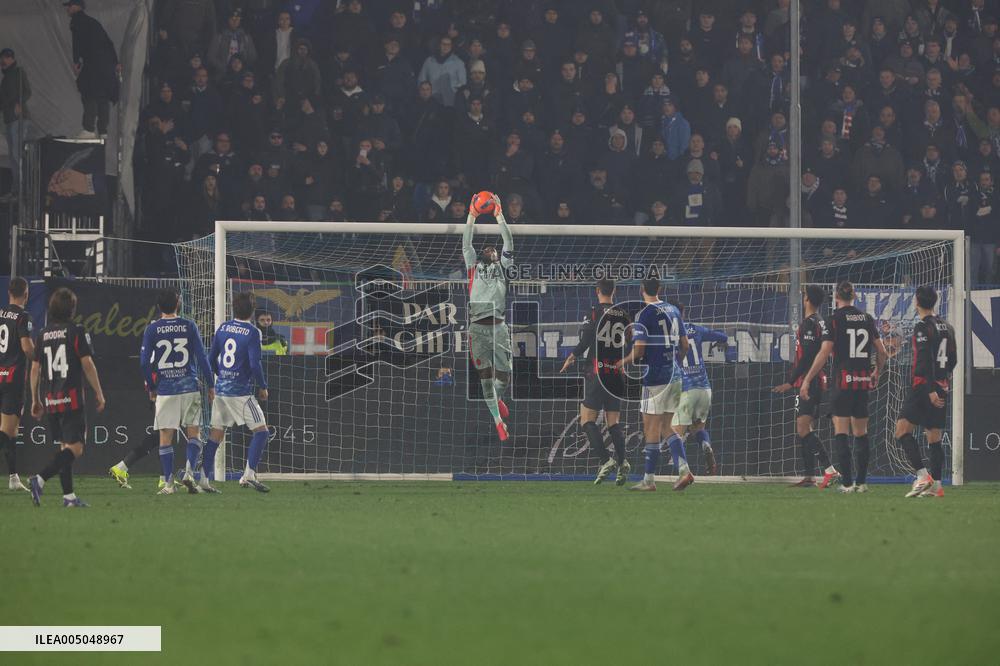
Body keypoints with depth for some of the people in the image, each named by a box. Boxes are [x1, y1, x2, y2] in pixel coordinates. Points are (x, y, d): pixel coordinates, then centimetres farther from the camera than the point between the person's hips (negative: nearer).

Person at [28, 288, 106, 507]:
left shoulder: (43, 334, 9)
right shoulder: (76, 331, -7)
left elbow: (35, 369, 10)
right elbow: (87, 364, -9)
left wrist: (35, 399, 18)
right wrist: (99, 393, -1)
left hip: (50, 399, 6)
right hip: (72, 398, -6)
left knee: (64, 446, 15)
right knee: (75, 448, -6)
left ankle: (68, 496, 10)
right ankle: (40, 479, -25)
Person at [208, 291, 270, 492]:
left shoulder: (223, 329, 7)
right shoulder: (252, 332, -11)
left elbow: (211, 359, 13)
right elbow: (255, 364, -17)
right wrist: (263, 387, -2)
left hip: (221, 388, 6)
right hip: (241, 392, -6)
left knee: (216, 434, 11)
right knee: (261, 430, -1)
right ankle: (249, 475, -11)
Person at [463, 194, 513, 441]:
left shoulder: (502, 267, 20)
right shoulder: (474, 266, 20)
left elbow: (508, 242, 13)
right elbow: (466, 243, 15)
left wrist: (499, 215, 10)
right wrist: (472, 216, 10)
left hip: (499, 326, 0)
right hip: (478, 327, 0)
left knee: (504, 374, -1)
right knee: (485, 376, 0)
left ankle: (497, 399, 31)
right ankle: (498, 420, 5)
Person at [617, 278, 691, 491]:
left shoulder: (645, 314, -11)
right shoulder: (673, 311, 10)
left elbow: (638, 351, -14)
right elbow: (684, 345, 15)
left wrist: (622, 363, 3)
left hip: (655, 378, -7)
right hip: (675, 377, 7)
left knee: (651, 429, -2)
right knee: (668, 428, 13)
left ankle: (649, 479, 1)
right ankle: (684, 469, -2)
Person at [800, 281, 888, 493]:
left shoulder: (835, 319, -6)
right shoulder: (867, 318, 8)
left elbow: (824, 353, -12)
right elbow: (881, 351, 11)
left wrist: (807, 380, -9)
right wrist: (877, 373, 30)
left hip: (843, 381, -5)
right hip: (864, 382, 5)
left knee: (841, 434, -3)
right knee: (861, 434, 12)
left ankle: (847, 483, -11)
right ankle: (861, 482, 13)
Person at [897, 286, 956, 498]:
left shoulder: (923, 327, -11)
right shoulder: (947, 327, 13)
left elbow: (925, 360, -19)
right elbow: (953, 360, 19)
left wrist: (930, 389, -23)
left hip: (924, 387, -8)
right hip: (942, 389, 8)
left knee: (902, 429, -9)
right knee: (934, 437, 9)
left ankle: (922, 475, -21)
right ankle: (936, 485, 5)